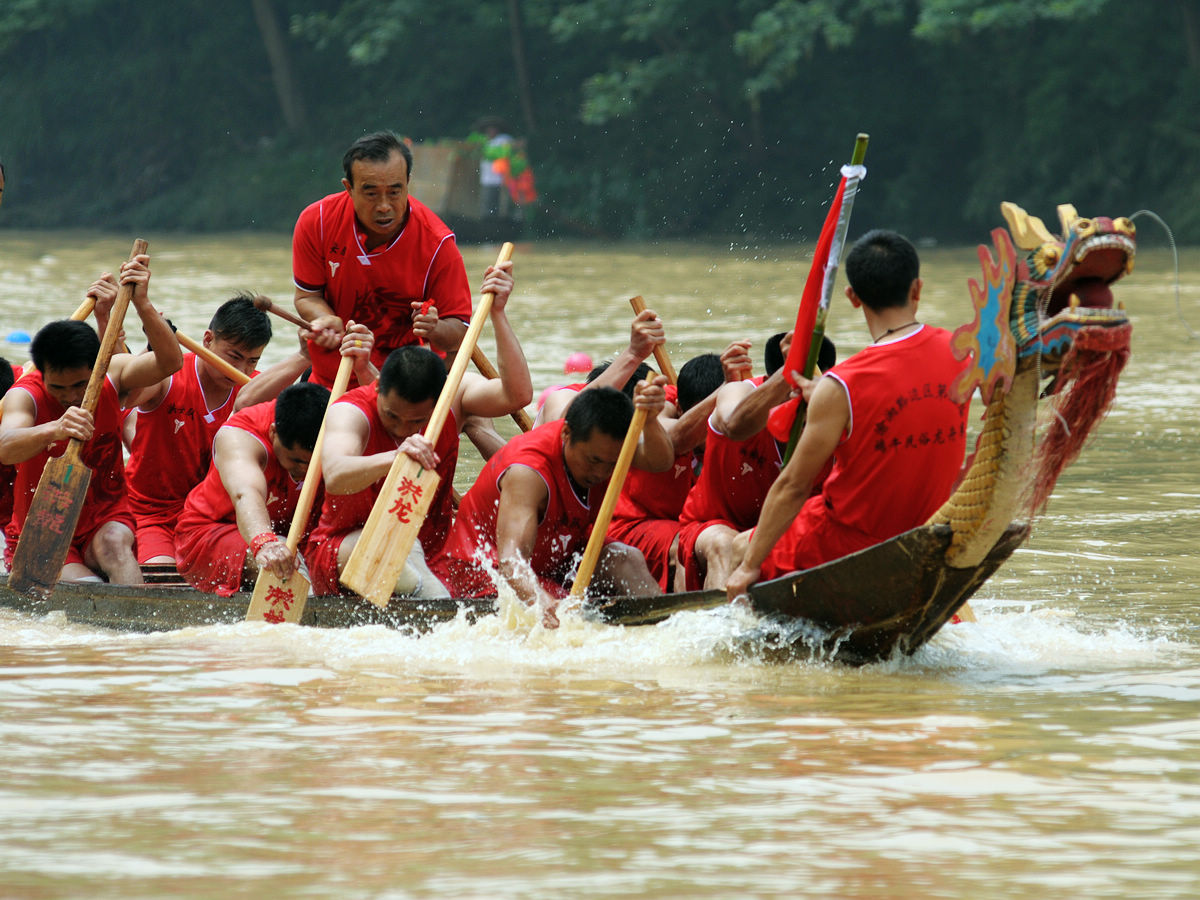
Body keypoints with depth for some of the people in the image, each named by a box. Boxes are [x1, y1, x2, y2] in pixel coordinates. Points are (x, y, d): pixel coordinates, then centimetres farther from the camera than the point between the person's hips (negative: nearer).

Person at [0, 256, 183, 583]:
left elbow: (169, 362, -26)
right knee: (89, 597, -32)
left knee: (114, 541, -34)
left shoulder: (111, 376, -8)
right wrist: (53, 430, -62)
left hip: (104, 520, 2)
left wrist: (142, 304, -42)